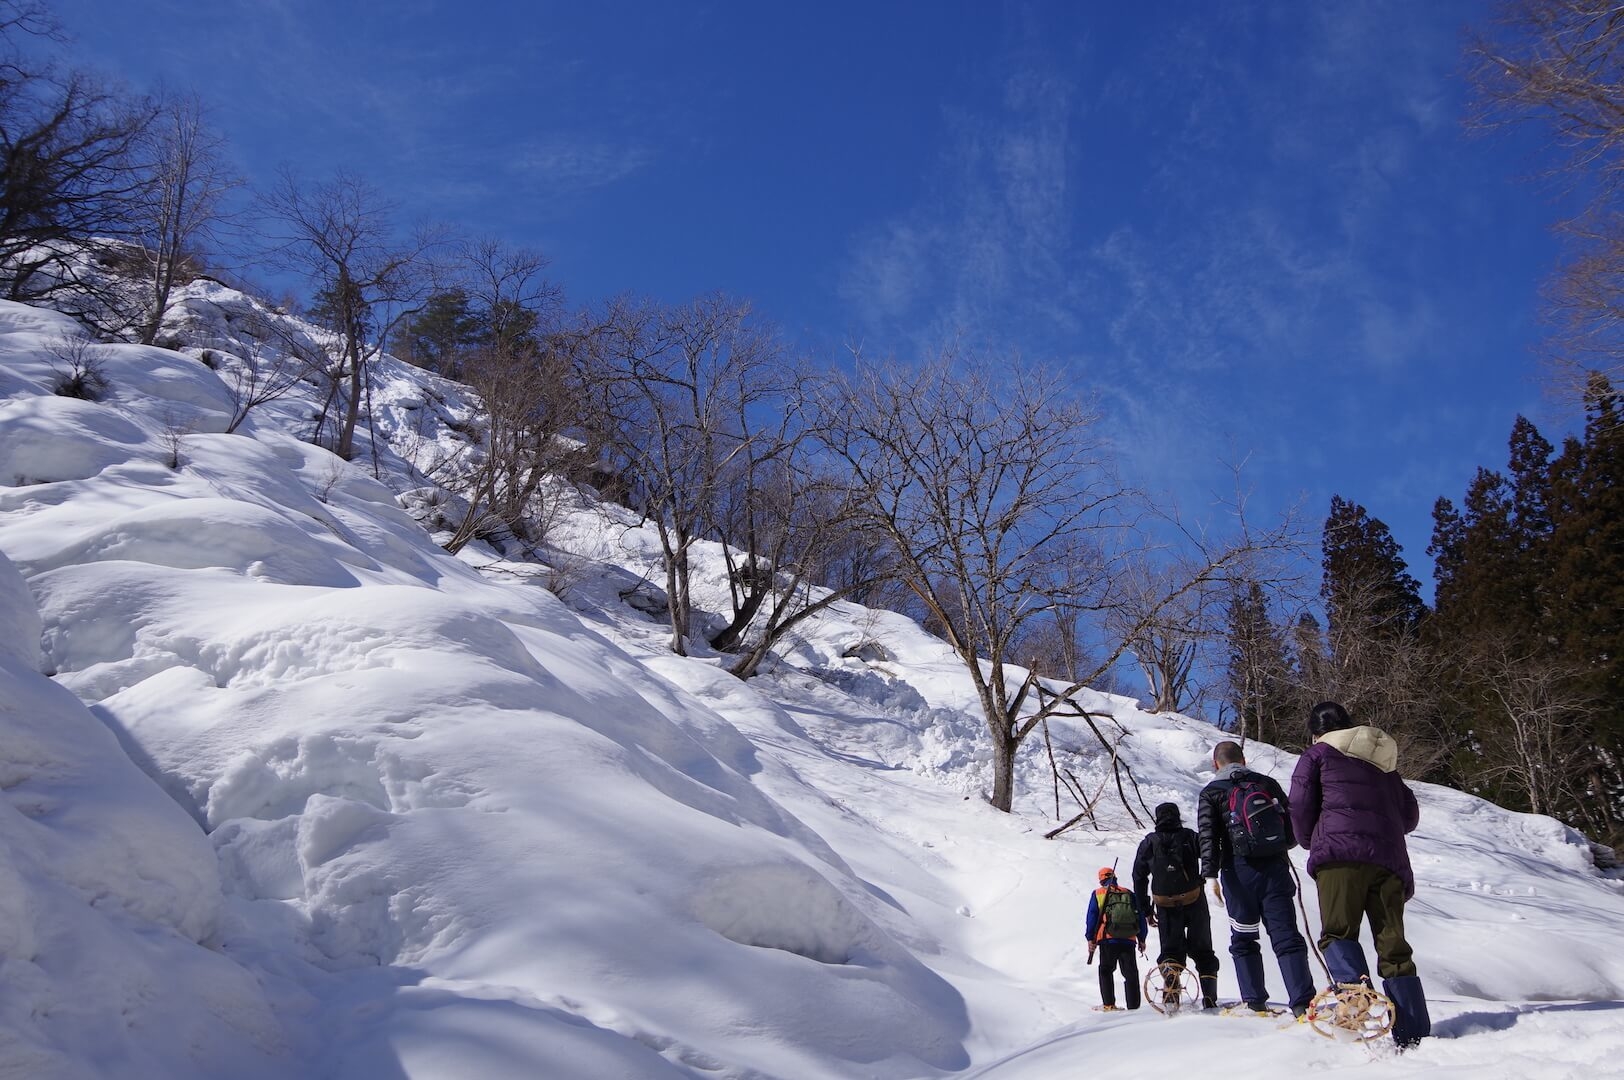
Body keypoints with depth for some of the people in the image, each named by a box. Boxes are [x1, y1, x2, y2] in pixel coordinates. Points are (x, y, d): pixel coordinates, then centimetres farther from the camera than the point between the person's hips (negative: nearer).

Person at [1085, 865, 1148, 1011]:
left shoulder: (1098, 894, 9)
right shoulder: (1129, 894, 16)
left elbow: (1092, 917, 2)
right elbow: (1141, 917, 14)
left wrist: (1091, 939, 4)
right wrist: (1142, 939, 19)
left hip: (1108, 939, -2)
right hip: (1129, 940, 2)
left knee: (1106, 971, 11)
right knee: (1131, 973, 7)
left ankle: (1109, 1004, 3)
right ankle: (1133, 1006, 0)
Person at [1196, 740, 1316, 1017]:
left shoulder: (1211, 793, 3)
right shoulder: (1268, 783, 12)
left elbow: (1208, 837, -8)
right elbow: (1292, 830, 15)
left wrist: (1211, 875, -12)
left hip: (1239, 873, -2)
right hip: (1276, 869, 2)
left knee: (1243, 940, 11)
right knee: (1286, 936, 0)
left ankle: (1255, 1001, 9)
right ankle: (1301, 1001, -12)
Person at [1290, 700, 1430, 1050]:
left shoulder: (1317, 754, 12)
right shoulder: (1385, 762, 28)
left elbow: (1301, 811, 5)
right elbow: (1410, 814, 25)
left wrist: (1314, 841, 22)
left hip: (1341, 854, -5)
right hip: (1390, 859, 5)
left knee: (1338, 931, -5)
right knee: (1393, 944, 4)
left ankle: (1355, 986, -33)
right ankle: (1415, 1036, -5)